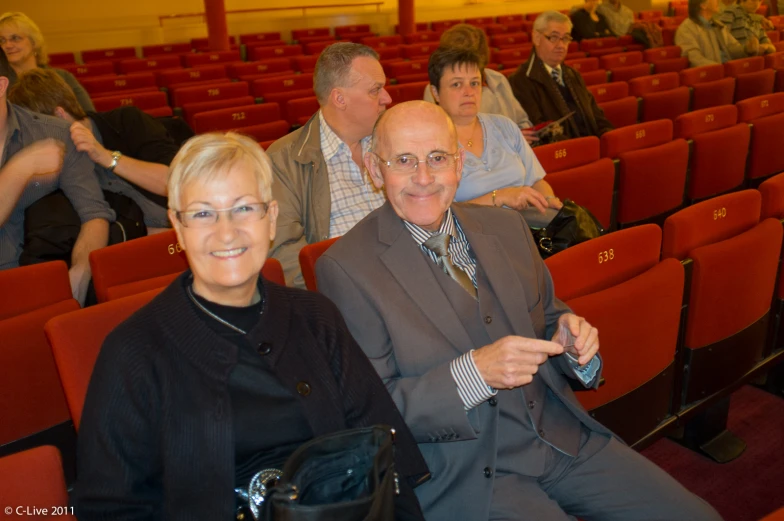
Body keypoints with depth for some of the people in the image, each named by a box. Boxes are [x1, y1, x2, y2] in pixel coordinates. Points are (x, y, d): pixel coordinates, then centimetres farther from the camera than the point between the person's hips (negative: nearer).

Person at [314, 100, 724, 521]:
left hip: (563, 435, 5)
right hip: (464, 471, -5)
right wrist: (473, 372, -27)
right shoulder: (345, 269, -13)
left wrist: (572, 344, -8)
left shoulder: (506, 227, 4)